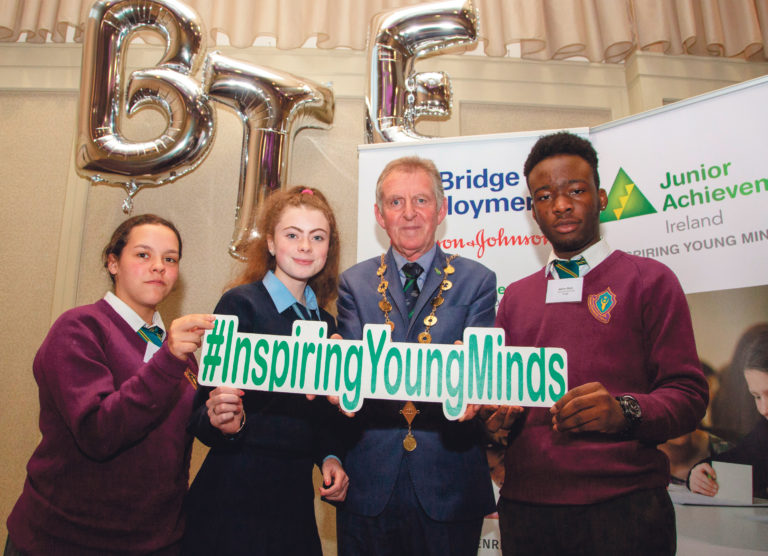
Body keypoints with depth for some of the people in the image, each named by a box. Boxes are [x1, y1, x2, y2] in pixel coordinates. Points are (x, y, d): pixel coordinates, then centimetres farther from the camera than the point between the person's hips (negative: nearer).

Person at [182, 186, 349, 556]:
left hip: (296, 494, 6)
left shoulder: (325, 321, 8)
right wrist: (224, 422, -32)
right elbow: (204, 407, -11)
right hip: (238, 489, -5)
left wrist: (330, 458, 0)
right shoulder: (241, 304, -9)